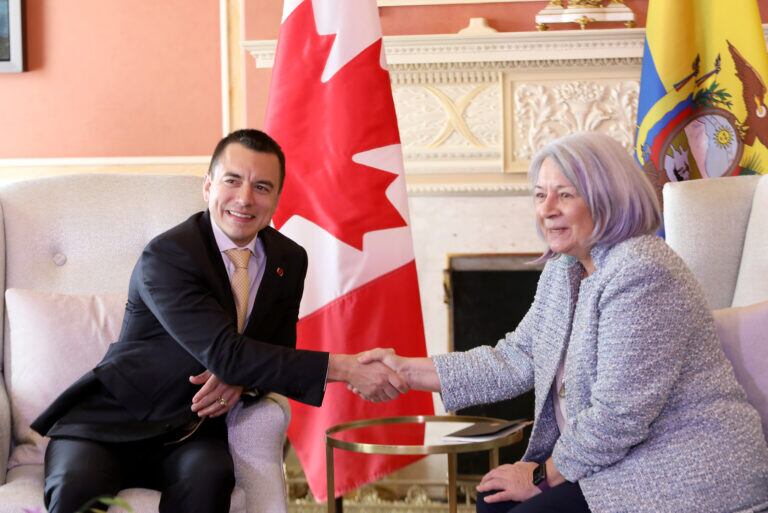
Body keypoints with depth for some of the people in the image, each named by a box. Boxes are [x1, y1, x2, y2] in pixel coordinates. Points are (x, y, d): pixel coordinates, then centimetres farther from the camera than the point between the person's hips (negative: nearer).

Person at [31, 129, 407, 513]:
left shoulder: (289, 260, 3)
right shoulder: (166, 255, -18)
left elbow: (276, 355, 11)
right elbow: (225, 352, -27)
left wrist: (242, 381, -15)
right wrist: (343, 368, -32)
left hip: (192, 432, 4)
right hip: (109, 423, -4)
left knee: (209, 476, -30)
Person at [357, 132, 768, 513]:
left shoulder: (640, 273, -23)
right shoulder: (564, 270, 8)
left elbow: (618, 416, -25)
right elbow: (516, 360, 10)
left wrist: (544, 476, -12)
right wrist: (408, 371, 3)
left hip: (685, 475, -9)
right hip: (622, 459, 9)